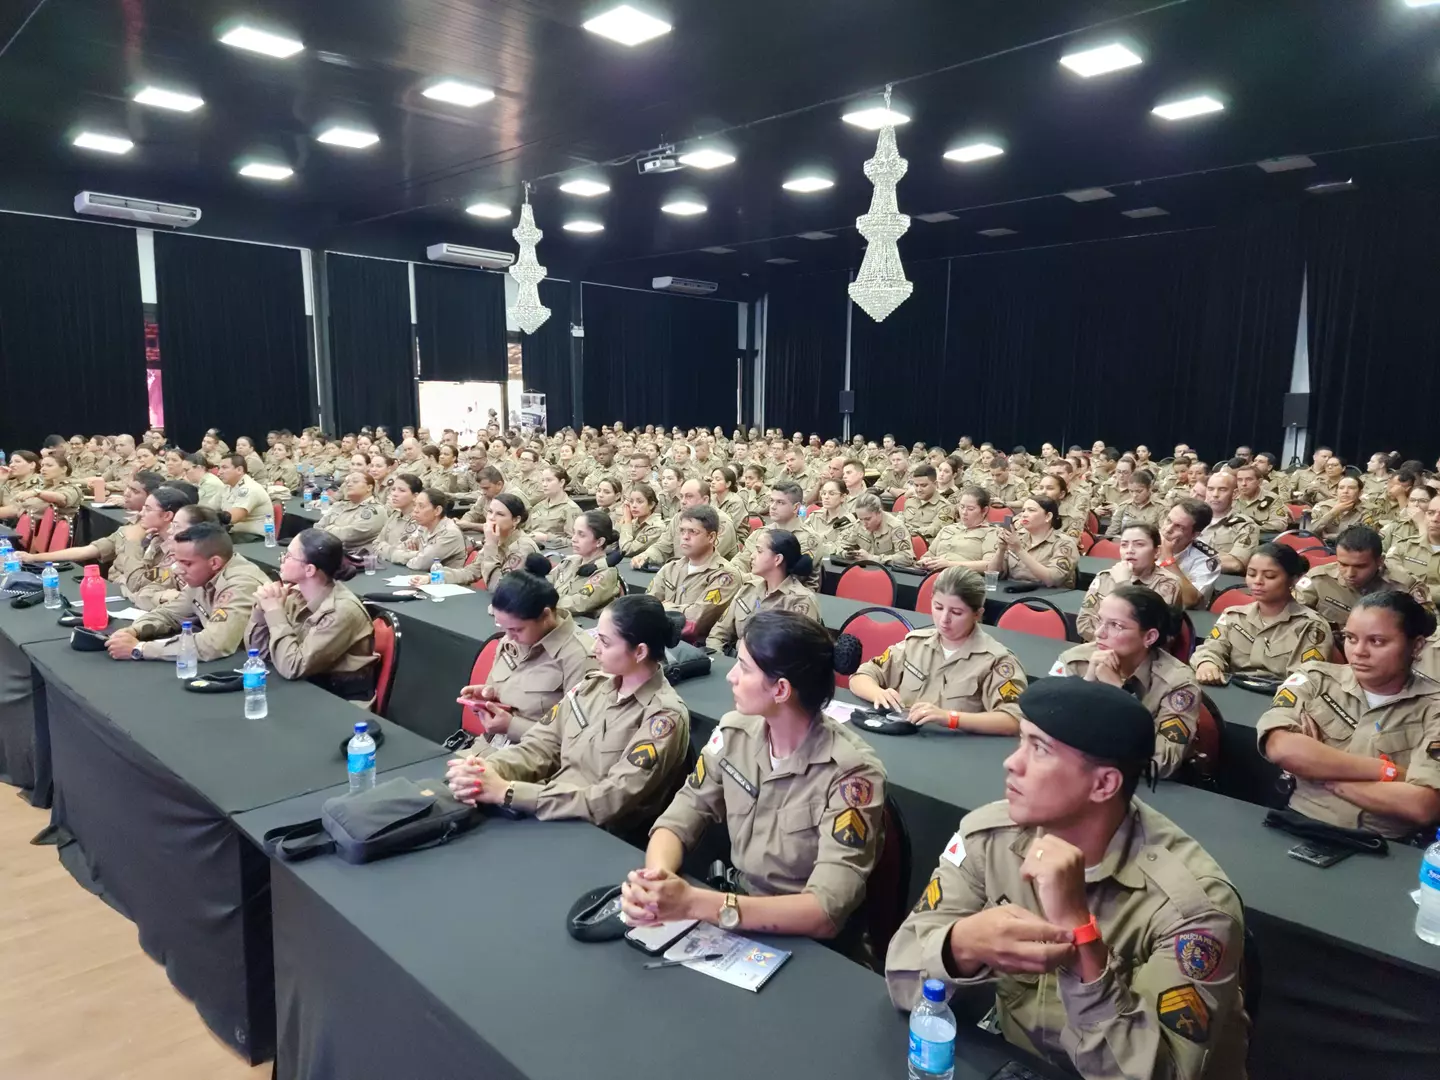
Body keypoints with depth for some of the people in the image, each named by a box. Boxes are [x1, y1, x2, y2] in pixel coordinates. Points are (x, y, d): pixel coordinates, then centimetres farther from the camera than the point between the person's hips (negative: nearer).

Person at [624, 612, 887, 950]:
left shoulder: (850, 771, -21)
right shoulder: (734, 733, -5)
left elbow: (826, 911, -27)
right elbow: (680, 819, -1)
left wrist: (694, 903, -34)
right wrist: (655, 878, -24)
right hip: (739, 916, 5)